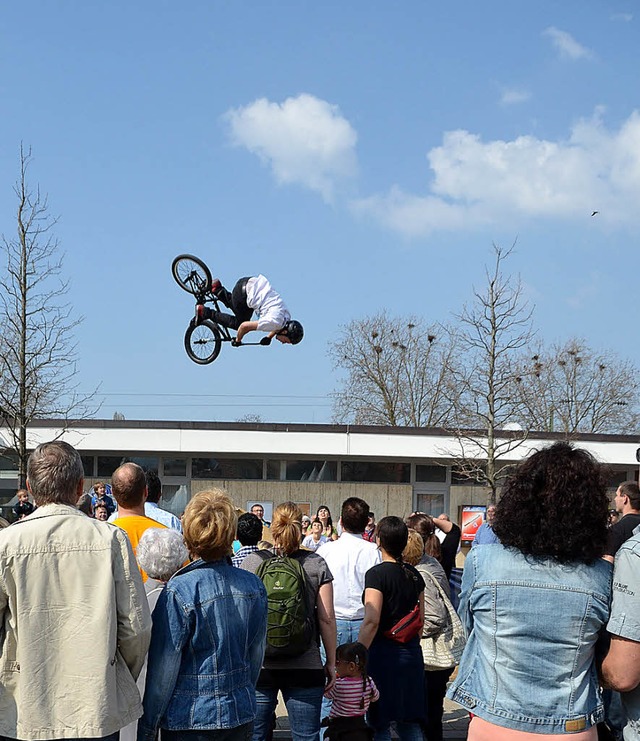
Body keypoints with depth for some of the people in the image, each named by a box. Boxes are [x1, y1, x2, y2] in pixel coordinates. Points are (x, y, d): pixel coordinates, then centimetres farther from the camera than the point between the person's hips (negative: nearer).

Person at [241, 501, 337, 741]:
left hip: (257, 666, 0)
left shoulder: (251, 562, -3)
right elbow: (327, 618, -2)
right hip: (305, 667, 0)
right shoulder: (316, 564, -3)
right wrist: (331, 662, 7)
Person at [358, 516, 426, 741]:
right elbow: (420, 619, 13)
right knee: (410, 722, 12)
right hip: (411, 653, 6)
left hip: (384, 653, -6)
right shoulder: (414, 575, 7)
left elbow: (372, 621, -19)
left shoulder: (376, 574, -13)